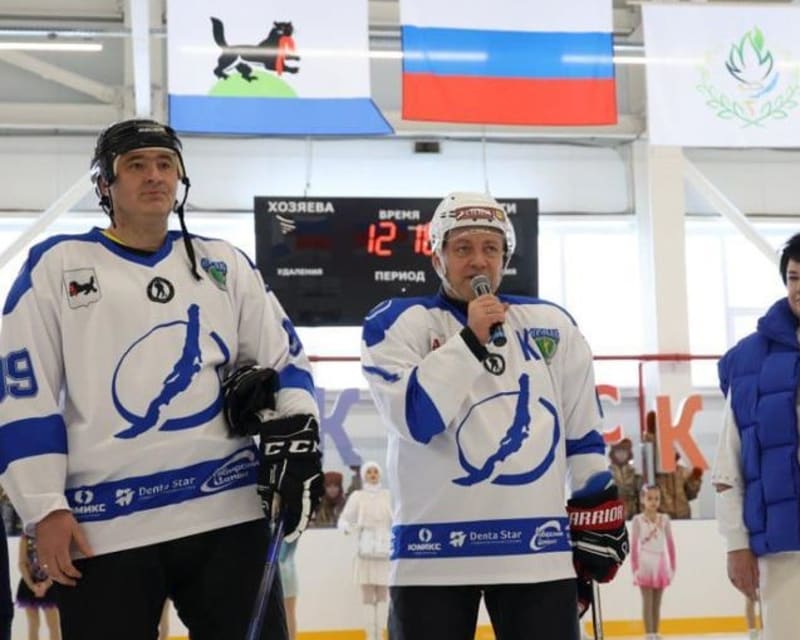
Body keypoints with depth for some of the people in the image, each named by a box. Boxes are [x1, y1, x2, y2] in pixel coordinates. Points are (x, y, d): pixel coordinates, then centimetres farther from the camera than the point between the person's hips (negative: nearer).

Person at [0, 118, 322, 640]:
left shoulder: (224, 264, 13)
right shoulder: (56, 265, 4)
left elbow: (286, 357, 15)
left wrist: (295, 433, -3)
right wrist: (45, 507, -5)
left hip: (228, 512, 3)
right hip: (104, 527, -2)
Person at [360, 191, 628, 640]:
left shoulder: (552, 325, 10)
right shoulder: (399, 322, 0)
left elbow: (584, 433, 14)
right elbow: (415, 418, -16)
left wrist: (599, 515, 11)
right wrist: (470, 339, -17)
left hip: (538, 549, 2)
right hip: (434, 553, -2)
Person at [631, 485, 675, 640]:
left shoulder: (664, 519, 5)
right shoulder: (638, 519, -3)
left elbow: (670, 543, 6)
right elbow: (634, 545, -5)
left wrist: (672, 566, 3)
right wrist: (635, 567, -10)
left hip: (660, 564, 3)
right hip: (645, 563, -3)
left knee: (657, 602, 8)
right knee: (647, 602, -2)